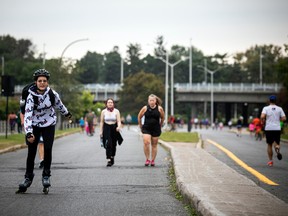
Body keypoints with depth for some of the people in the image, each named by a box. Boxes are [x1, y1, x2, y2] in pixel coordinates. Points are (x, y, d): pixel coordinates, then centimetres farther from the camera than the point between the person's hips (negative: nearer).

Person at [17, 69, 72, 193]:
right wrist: (28, 133, -39)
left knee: (48, 149, -9)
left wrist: (66, 113, 29)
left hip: (49, 125, 1)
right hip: (34, 126, -1)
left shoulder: (52, 94, -12)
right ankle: (28, 177, 9)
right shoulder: (31, 96, -20)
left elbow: (59, 104, 10)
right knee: (31, 152, -4)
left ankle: (46, 175, 8)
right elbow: (27, 115, -27)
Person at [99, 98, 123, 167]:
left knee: (113, 144, 10)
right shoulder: (103, 111, 3)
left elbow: (119, 121, -3)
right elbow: (101, 122, 7)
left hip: (114, 128, 1)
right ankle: (109, 160, -18)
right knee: (108, 144, -15)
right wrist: (101, 131, 3)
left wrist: (119, 126, -24)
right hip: (106, 128, -1)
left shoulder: (116, 111, 1)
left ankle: (112, 157, 33)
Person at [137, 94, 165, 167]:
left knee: (154, 145, 7)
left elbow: (162, 118, 12)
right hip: (146, 129, -1)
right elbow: (139, 117, 9)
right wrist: (141, 126, 13)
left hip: (156, 129, 1)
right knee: (146, 143, -18)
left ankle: (153, 160, 18)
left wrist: (160, 126, 16)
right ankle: (147, 159, -7)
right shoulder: (145, 108, -4)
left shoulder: (159, 109, -3)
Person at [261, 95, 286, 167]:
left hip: (268, 129, -1)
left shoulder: (266, 108, -2)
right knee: (277, 143, 10)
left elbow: (262, 116, -18)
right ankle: (277, 148, -28)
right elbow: (284, 118, -1)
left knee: (269, 145, 11)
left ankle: (270, 161, 11)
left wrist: (263, 122, 2)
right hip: (277, 129, 1)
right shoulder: (279, 109, 3)